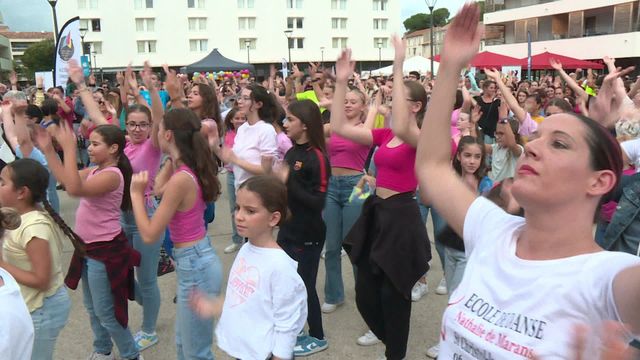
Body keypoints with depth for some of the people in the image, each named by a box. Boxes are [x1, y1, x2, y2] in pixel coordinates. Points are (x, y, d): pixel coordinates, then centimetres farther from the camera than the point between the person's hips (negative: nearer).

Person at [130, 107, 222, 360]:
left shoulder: (181, 179, -24)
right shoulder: (189, 169, 2)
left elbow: (149, 235, -19)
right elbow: (159, 188, 21)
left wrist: (136, 193, -10)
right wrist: (171, 159, 12)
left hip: (194, 264, -9)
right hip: (196, 260, 10)